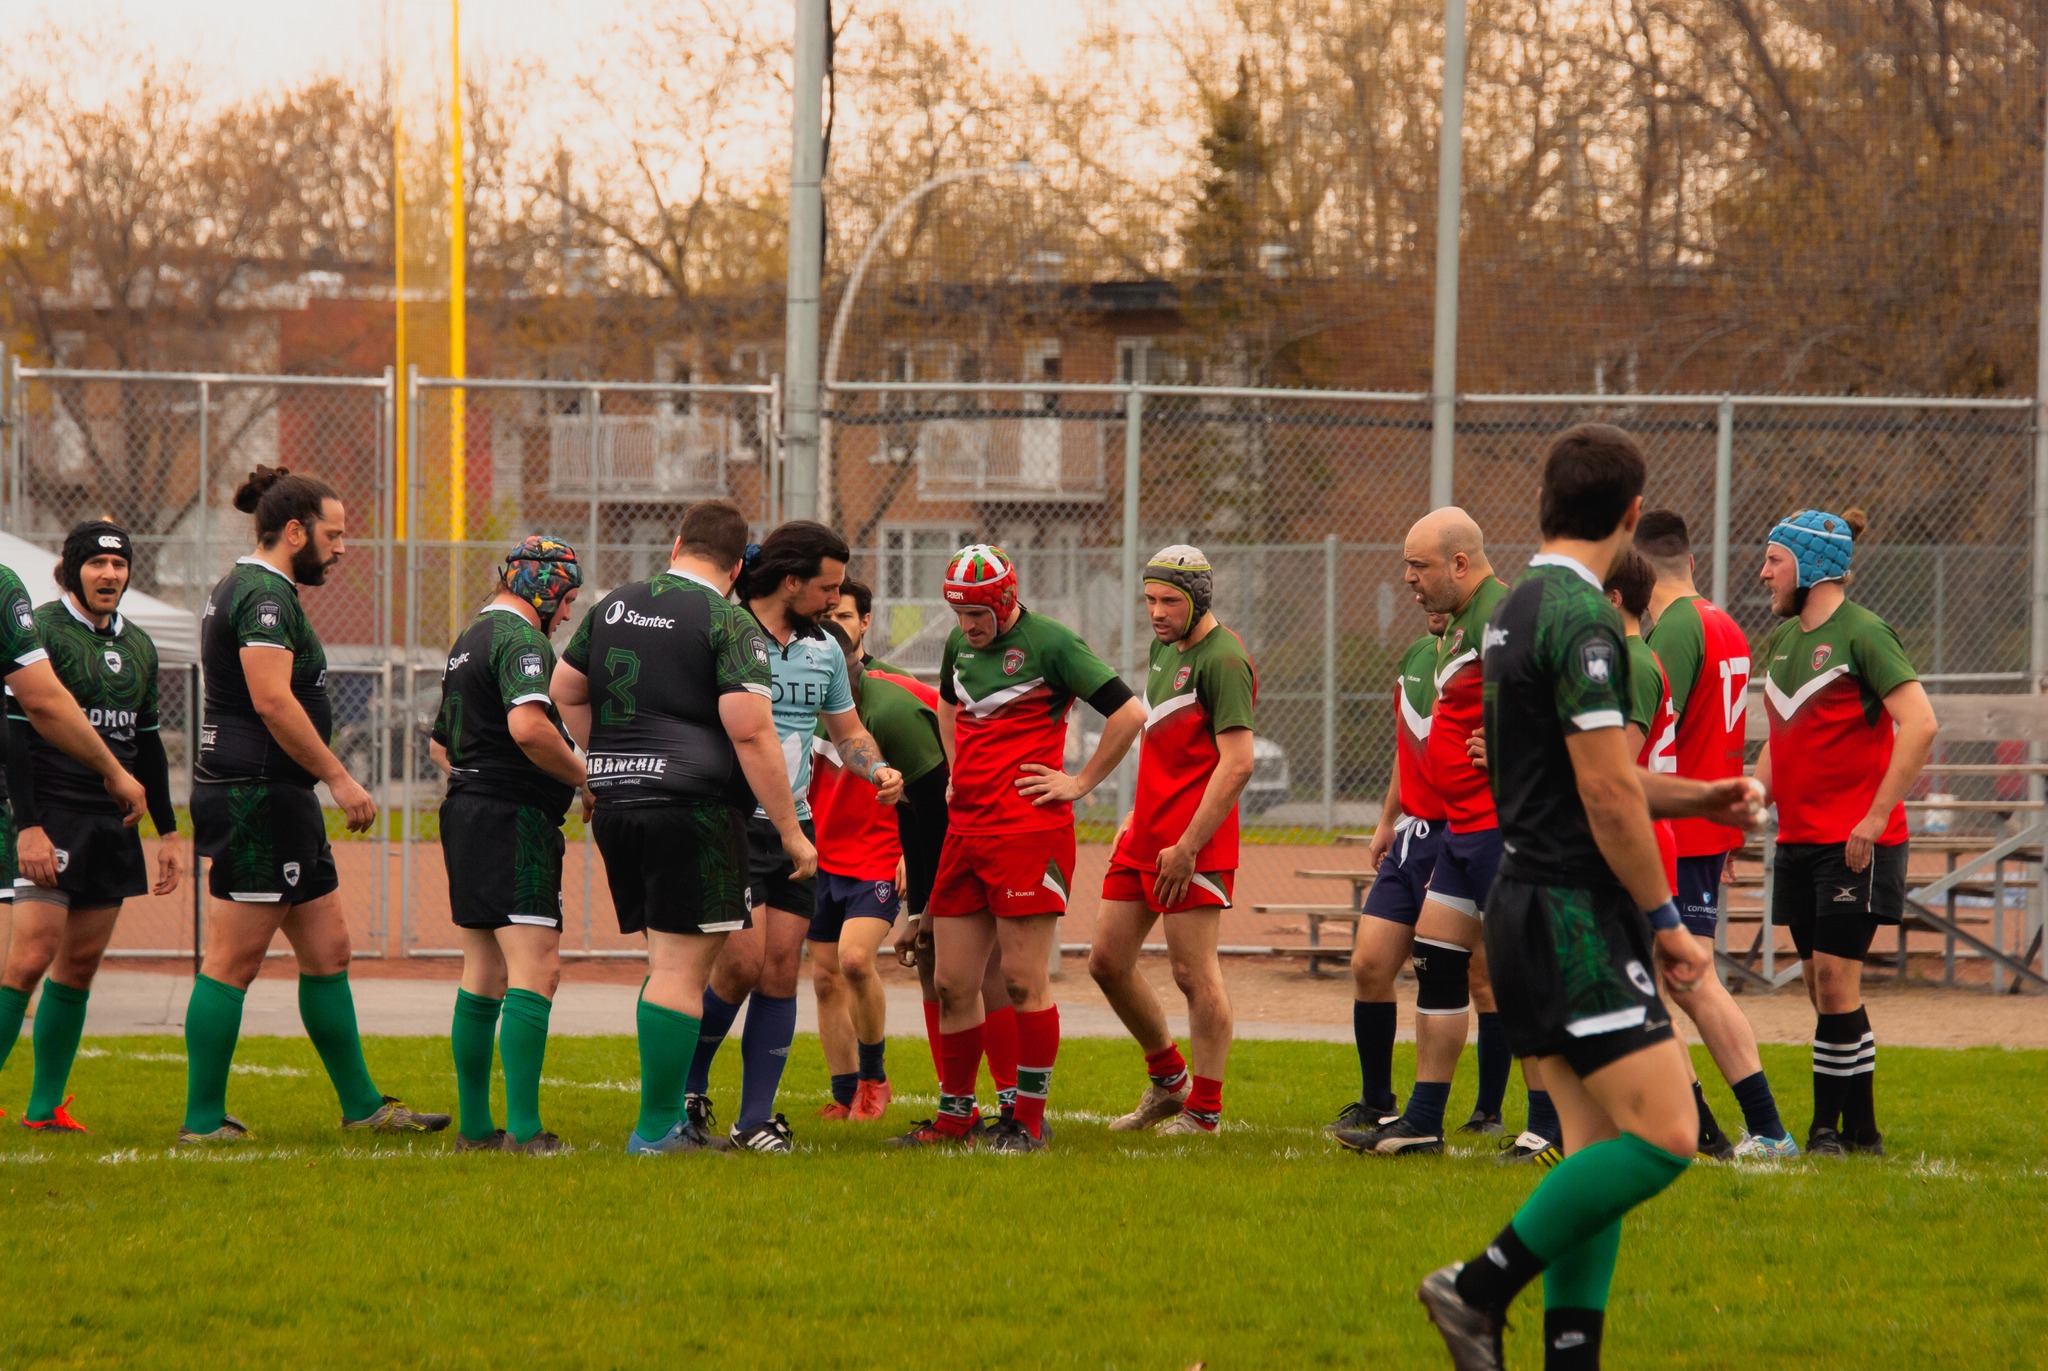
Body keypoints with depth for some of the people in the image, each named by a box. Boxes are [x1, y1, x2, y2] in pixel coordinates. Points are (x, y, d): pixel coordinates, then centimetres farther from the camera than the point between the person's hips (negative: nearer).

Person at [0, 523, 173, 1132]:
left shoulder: (138, 646, 15)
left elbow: (147, 743, 23)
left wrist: (167, 831, 20)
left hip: (112, 826, 7)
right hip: (52, 818, -7)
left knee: (82, 962, 5)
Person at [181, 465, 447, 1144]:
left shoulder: (243, 588, 19)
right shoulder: (265, 595, -14)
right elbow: (274, 702, -22)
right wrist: (339, 778, -17)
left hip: (279, 801, 11)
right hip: (258, 797, -11)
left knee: (328, 950, 13)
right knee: (234, 961, -6)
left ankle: (362, 1105, 18)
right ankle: (203, 1120, -3)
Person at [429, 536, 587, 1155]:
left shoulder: (469, 641, 20)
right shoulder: (521, 640, -12)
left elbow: (441, 743, 30)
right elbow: (527, 726, -28)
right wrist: (585, 777, -15)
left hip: (465, 810, 10)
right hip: (514, 820, -10)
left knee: (483, 975, 13)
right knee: (535, 970, -13)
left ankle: (474, 1126, 15)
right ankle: (524, 1130, -20)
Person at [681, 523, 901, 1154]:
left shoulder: (824, 649, 12)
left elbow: (848, 731, 22)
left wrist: (878, 768, 1)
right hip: (730, 821, -6)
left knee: (780, 971, 1)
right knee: (743, 961, -15)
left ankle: (756, 1120, 5)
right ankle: (687, 1088, 8)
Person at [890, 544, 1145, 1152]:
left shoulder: (1049, 643, -8)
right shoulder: (959, 644, 13)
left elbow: (1129, 713, -9)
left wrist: (1081, 782, -6)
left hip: (1028, 831, -7)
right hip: (965, 830, 7)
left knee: (1024, 981, -5)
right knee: (953, 984, 7)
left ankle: (1028, 1119, 1)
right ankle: (956, 1114, 16)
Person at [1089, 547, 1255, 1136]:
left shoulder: (1223, 661, -13)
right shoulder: (1164, 648, 16)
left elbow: (1237, 764, -19)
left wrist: (1187, 846, -20)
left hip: (1192, 843, -9)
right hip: (1143, 838, 9)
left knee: (1194, 973, -5)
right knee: (1108, 961, 10)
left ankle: (1204, 1110, 2)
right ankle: (1167, 1080, 24)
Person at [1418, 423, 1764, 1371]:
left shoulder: (1518, 611, 15)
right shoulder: (1581, 620, -16)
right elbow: (1607, 797, -19)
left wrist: (1696, 797, 22)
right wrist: (1665, 921, -12)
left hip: (1530, 904, 10)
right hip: (1576, 913, -10)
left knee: (1597, 1151, 9)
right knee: (1662, 1136, -13)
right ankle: (1482, 1289, -10)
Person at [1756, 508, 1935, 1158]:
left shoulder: (1862, 634, -11)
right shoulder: (1782, 639, 15)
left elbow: (1920, 724, -19)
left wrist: (1876, 816, -20)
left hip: (1855, 842, -8)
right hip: (1798, 837, 8)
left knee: (1835, 978, -9)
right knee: (1824, 985, 8)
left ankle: (1830, 1126, -4)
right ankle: (1859, 1129, 13)